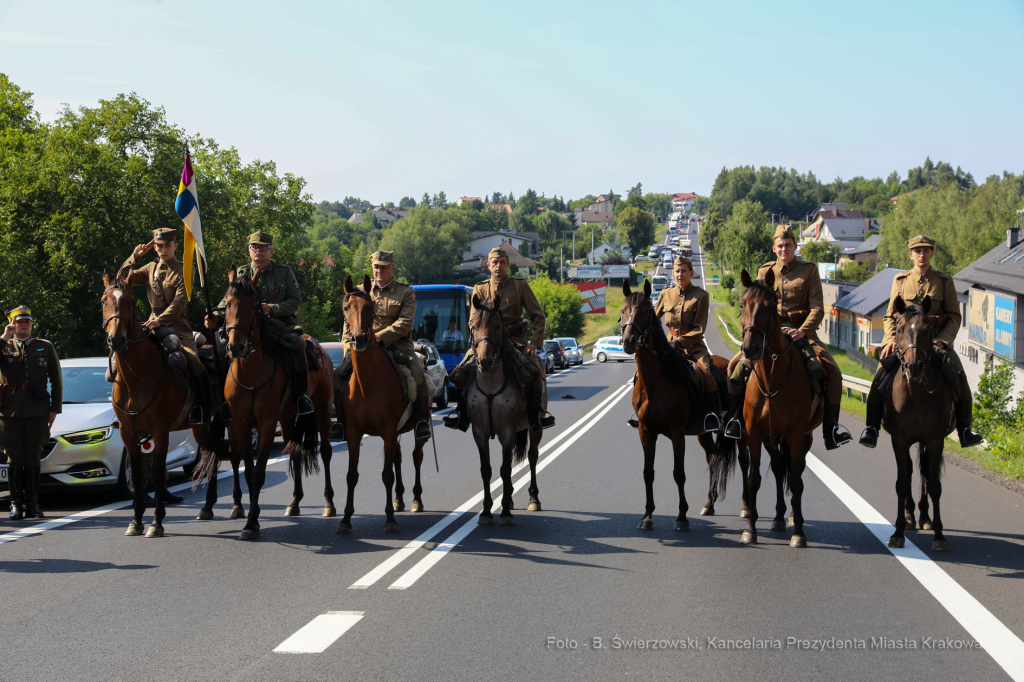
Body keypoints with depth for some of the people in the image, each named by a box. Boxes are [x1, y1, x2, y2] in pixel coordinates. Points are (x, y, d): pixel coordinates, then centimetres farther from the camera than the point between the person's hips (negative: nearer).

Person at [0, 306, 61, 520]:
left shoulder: (45, 347, 12)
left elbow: (56, 380, 11)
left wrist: (55, 408, 2)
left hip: (38, 411, 0)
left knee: (33, 457, 2)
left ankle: (32, 504, 8)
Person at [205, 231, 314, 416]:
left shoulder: (284, 272, 6)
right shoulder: (242, 273, 10)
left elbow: (295, 301, -1)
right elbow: (229, 300, 1)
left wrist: (272, 309, -19)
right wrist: (216, 316, -20)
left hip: (282, 324, -2)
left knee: (295, 344, -32)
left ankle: (301, 394, -17)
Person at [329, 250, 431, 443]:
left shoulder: (406, 292, 4)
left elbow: (405, 323, -9)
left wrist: (379, 336, -21)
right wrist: (349, 347, -4)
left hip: (397, 345, -2)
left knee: (418, 373, -29)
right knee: (339, 374, -17)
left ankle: (422, 420, -17)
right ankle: (341, 422, -3)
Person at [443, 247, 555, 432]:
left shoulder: (521, 286, 5)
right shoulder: (480, 290, 8)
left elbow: (538, 316, 5)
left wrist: (535, 342, -9)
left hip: (515, 340, -1)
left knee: (535, 371, -27)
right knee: (464, 371, -18)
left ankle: (536, 415, -11)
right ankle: (462, 415, -3)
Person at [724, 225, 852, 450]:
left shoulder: (809, 271, 3)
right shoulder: (764, 272, 9)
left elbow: (817, 308, -4)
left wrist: (803, 331, -22)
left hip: (803, 332, -1)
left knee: (831, 372, -22)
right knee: (739, 366, -18)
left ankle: (831, 427, -12)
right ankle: (737, 415, -1)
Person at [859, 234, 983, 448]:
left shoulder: (944, 281, 8)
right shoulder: (900, 280, 10)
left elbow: (955, 317, 7)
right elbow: (889, 316, 12)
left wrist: (943, 340, -10)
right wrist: (891, 339, -6)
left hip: (936, 340, 0)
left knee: (958, 376, -22)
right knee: (880, 375, -22)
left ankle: (964, 429, -10)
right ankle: (871, 427, -12)